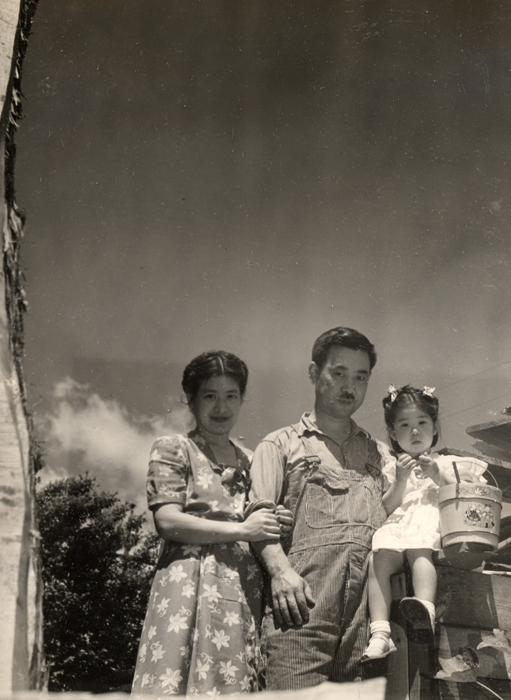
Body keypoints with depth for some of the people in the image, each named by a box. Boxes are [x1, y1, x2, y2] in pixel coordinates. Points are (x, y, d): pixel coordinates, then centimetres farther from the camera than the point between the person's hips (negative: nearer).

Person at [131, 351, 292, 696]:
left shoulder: (249, 460, 21)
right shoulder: (173, 449, 5)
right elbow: (167, 521, -7)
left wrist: (277, 526, 2)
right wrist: (241, 530, -11)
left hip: (245, 588, 5)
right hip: (191, 586, -5)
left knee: (235, 684, 0)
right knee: (177, 681, -11)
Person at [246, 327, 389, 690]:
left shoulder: (378, 453, 29)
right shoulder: (281, 444, 19)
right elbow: (260, 513, 4)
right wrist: (280, 569, -12)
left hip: (370, 603, 3)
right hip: (303, 601, -2)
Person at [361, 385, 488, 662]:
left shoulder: (446, 464, 20)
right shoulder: (392, 468, 22)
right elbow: (385, 509, 11)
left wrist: (438, 477, -4)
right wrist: (400, 481, -2)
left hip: (434, 526, -2)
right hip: (397, 528, 2)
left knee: (417, 548, -39)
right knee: (377, 560, -29)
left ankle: (426, 608, -60)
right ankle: (379, 633, -35)